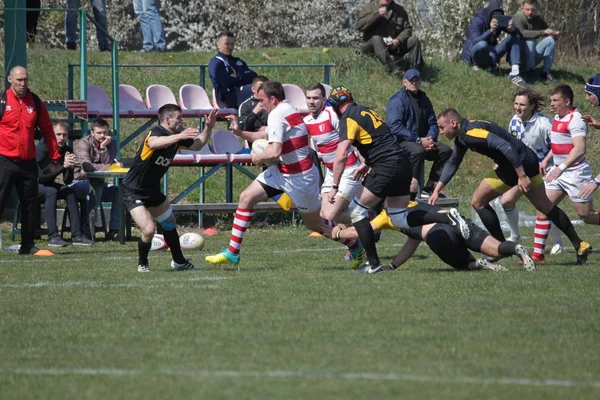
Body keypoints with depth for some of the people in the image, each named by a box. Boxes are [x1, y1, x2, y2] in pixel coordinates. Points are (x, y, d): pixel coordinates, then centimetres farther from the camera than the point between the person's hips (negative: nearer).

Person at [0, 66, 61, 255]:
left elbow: (47, 132, 12)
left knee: (30, 204, 8)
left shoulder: (36, 103, 7)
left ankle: (27, 245, 15)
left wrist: (54, 159, 11)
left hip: (28, 162, 4)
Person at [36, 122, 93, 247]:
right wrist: (63, 166, -36)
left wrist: (71, 167, -27)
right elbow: (41, 176, -31)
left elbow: (67, 181, -6)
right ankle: (53, 236, -39)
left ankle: (77, 235, -22)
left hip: (47, 184, 6)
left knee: (70, 192, -19)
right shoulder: (41, 148, -23)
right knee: (51, 192, -34)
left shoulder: (67, 150, -5)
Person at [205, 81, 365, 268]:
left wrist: (257, 158, -13)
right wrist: (240, 132, 9)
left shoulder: (277, 115, -22)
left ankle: (356, 246, 28)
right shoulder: (286, 109, 8)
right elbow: (266, 135, 21)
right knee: (246, 198, 2)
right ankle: (232, 253, 5)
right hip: (282, 170, 10)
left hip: (299, 176, -10)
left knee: (314, 224, 6)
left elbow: (274, 152, -33)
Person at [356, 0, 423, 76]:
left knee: (414, 40, -18)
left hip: (395, 45, 3)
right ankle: (394, 70, -49)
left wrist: (399, 40, -15)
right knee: (376, 39, -36)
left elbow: (407, 28, 5)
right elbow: (359, 25, -8)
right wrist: (377, 15, -17)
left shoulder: (400, 9, 14)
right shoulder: (369, 7, 6)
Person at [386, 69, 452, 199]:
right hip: (400, 142, -7)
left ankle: (429, 187, -12)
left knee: (446, 150, -13)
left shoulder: (424, 100, 15)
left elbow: (433, 123, 14)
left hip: (422, 141, 7)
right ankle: (411, 191, -35)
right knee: (418, 150, -37)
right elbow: (395, 127, -18)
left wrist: (430, 139, -9)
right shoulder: (396, 100, -8)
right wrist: (419, 140, -22)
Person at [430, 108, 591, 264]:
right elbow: (452, 163, 26)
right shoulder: (462, 136, 12)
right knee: (545, 206, 19)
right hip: (528, 161, 10)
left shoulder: (471, 132, -20)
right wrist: (437, 190, 22)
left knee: (478, 202, 2)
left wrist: (522, 176, -29)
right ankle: (579, 244, 22)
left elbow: (505, 146, -29)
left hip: (516, 164, -10)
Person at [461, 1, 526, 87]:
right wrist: (490, 30, -47)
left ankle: (515, 72, -27)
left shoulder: (500, 21, -1)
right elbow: (475, 41, -34)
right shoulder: (477, 21, -20)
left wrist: (511, 29, -33)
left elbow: (516, 31, -8)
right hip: (474, 54, -7)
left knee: (515, 36, -11)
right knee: (482, 45, -43)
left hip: (490, 53, 7)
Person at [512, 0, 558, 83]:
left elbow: (549, 33, 1)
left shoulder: (538, 19, 3)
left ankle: (546, 72, -15)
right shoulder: (518, 18, -16)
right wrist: (543, 32, -42)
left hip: (533, 56, 6)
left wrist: (555, 34, -25)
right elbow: (522, 33, -35)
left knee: (551, 40, -11)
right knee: (530, 41, -31)